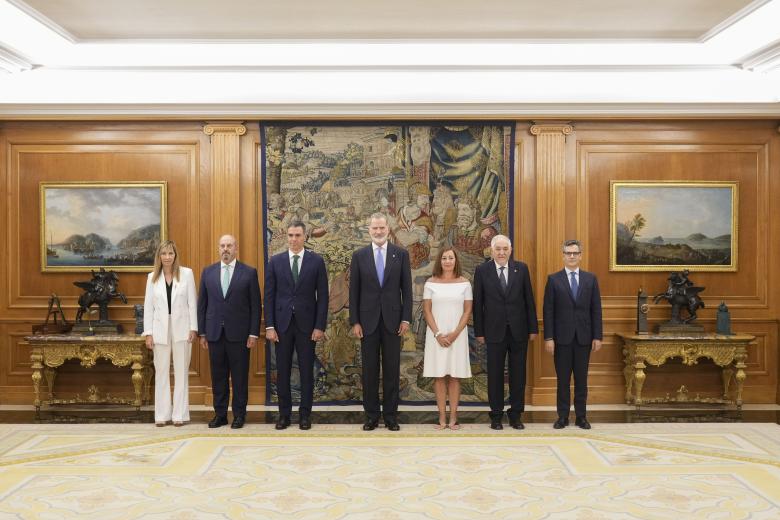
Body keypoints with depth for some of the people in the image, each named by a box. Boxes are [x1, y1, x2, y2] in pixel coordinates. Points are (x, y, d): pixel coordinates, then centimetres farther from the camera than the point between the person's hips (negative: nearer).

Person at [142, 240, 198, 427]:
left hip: (181, 329, -2)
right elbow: (148, 306, 5)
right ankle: (162, 414, 13)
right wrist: (148, 333, 1)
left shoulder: (187, 273, -1)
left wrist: (193, 328, -6)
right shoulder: (152, 277, 5)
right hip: (160, 329, 2)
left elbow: (192, 302, -1)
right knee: (161, 372, 6)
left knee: (181, 372, 3)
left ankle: (180, 414, 10)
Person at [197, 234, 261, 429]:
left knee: (240, 376, 4)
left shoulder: (249, 272, 0)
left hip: (239, 333, -2)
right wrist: (202, 332, 5)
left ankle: (239, 414, 15)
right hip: (215, 333, 3)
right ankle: (220, 414, 19)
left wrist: (254, 333, -6)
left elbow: (255, 305, -2)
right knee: (218, 376, 8)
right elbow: (202, 304, 9)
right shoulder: (208, 272, 8)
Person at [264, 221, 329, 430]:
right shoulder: (275, 261, 4)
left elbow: (322, 296, -1)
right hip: (282, 323, 1)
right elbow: (269, 296, 3)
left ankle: (305, 414, 16)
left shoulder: (316, 261, 0)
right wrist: (269, 326, -3)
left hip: (307, 324, -1)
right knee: (282, 371, 7)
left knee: (306, 371, 5)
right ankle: (284, 413, 18)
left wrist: (320, 326, -7)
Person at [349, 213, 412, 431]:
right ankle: (371, 415, 16)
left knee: (392, 369, 5)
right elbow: (354, 291, 2)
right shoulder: (359, 255, 3)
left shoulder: (401, 254, 3)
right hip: (368, 320, 0)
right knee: (370, 370, 6)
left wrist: (406, 318, -3)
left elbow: (406, 288, 3)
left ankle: (391, 415, 15)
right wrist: (354, 321, -3)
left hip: (392, 319, 0)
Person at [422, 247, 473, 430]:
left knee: (455, 376, 3)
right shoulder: (431, 283, 2)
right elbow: (427, 310, 0)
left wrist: (455, 333, -10)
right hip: (436, 335, 0)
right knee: (439, 376, 2)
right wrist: (438, 334, -10)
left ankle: (453, 417, 7)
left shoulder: (464, 283, 3)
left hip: (457, 334, 0)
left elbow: (467, 311, 1)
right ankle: (442, 417, 7)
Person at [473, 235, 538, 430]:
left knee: (518, 374, 8)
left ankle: (516, 414, 19)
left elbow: (529, 300, 4)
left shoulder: (521, 268, 2)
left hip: (519, 330, 1)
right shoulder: (482, 270, -1)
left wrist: (533, 328, 2)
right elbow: (478, 303, 0)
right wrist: (479, 332, -3)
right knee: (495, 374, 6)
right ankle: (496, 415, 17)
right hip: (495, 331, -1)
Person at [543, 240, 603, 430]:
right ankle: (563, 416, 14)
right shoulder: (553, 279, 1)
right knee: (563, 379, 5)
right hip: (562, 336, -1)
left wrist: (597, 336, -1)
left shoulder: (590, 279, 6)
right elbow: (548, 311, -2)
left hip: (584, 337, 1)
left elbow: (596, 310, 5)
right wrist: (548, 337, -8)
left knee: (581, 379, 8)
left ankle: (581, 416, 17)